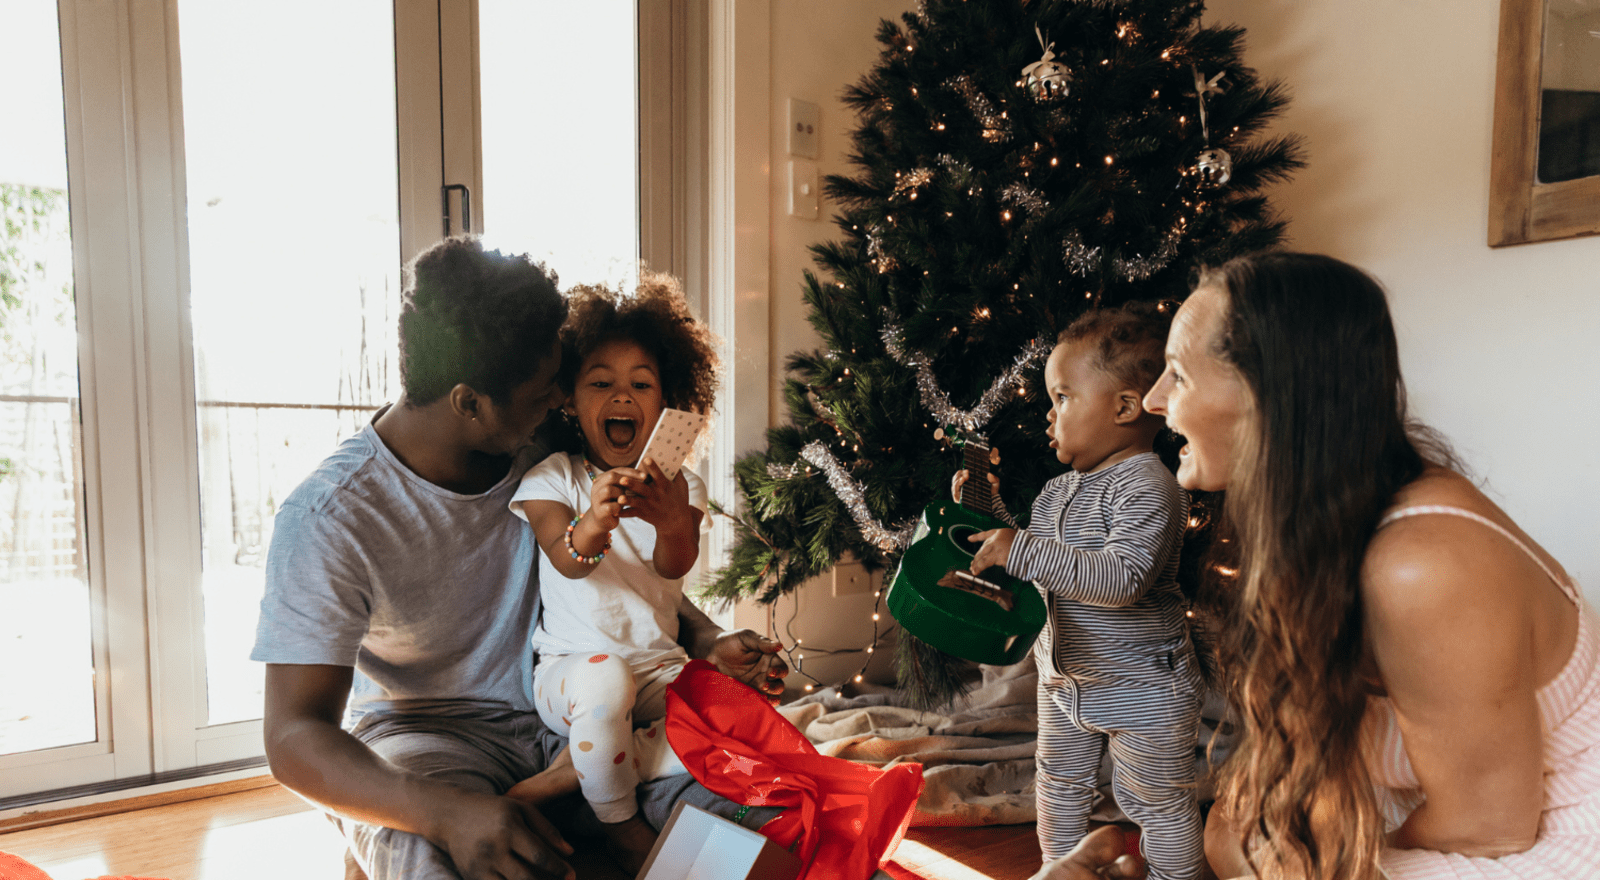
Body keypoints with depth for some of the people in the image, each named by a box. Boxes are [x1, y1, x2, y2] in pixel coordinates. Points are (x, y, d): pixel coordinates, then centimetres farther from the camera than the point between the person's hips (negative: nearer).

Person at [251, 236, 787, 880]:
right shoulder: (330, 518, -20)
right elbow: (294, 736, -22)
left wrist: (707, 640, -7)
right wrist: (447, 810, -41)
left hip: (562, 710, 4)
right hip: (425, 734, -3)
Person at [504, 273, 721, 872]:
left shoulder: (679, 484, 5)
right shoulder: (553, 477, -1)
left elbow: (675, 565, -15)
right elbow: (566, 562, -19)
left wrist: (671, 523, -40)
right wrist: (594, 522, -45)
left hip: (660, 664, 3)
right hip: (570, 662, -2)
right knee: (605, 679, -36)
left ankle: (575, 769, -13)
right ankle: (618, 822, -12)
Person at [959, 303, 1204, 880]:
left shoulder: (1147, 487, -24)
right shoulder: (1059, 491, 3)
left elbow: (1121, 578, -36)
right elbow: (1028, 560, 15)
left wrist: (1020, 550, -37)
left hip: (1142, 687, -8)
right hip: (1064, 678, 9)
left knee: (1156, 803, 11)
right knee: (1060, 784, 24)